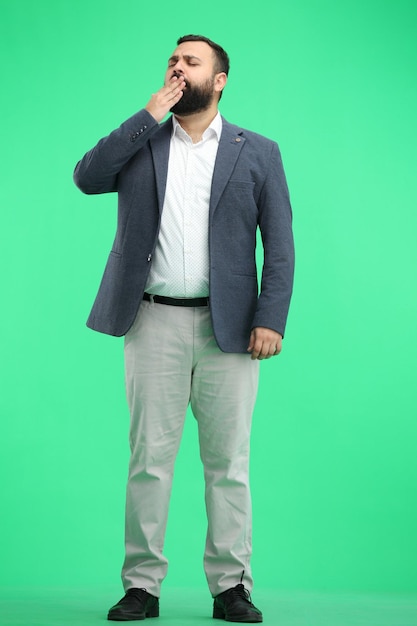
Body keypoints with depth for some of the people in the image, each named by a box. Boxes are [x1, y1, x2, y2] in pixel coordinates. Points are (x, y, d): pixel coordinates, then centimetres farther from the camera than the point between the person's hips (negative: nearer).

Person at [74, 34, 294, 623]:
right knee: (149, 458, 2)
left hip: (229, 327, -1)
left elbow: (280, 243, 4)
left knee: (228, 462, 3)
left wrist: (271, 319, -8)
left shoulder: (257, 152, 8)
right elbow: (86, 176, -6)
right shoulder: (141, 142, 12)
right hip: (155, 323, 1)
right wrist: (149, 116, -6)